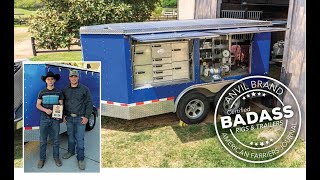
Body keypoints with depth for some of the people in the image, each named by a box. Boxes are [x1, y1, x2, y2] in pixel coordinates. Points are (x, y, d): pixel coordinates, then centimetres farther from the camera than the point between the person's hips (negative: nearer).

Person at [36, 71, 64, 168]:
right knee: (43, 140, 5)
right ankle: (42, 158, 18)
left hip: (55, 119, 0)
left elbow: (61, 105, 5)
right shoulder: (42, 92, 4)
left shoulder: (58, 92, 3)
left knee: (56, 140, 7)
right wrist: (46, 110, -14)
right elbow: (38, 105, 5)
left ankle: (56, 157, 20)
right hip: (44, 118, 0)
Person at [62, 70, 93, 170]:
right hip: (69, 118, 4)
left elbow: (89, 103, -4)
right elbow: (63, 103, 15)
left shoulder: (84, 89, -4)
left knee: (80, 138, -3)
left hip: (80, 118, -3)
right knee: (70, 136, 16)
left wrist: (86, 116, -9)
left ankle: (81, 159, 7)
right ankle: (71, 151, 36)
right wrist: (64, 115, 9)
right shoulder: (65, 90, 7)